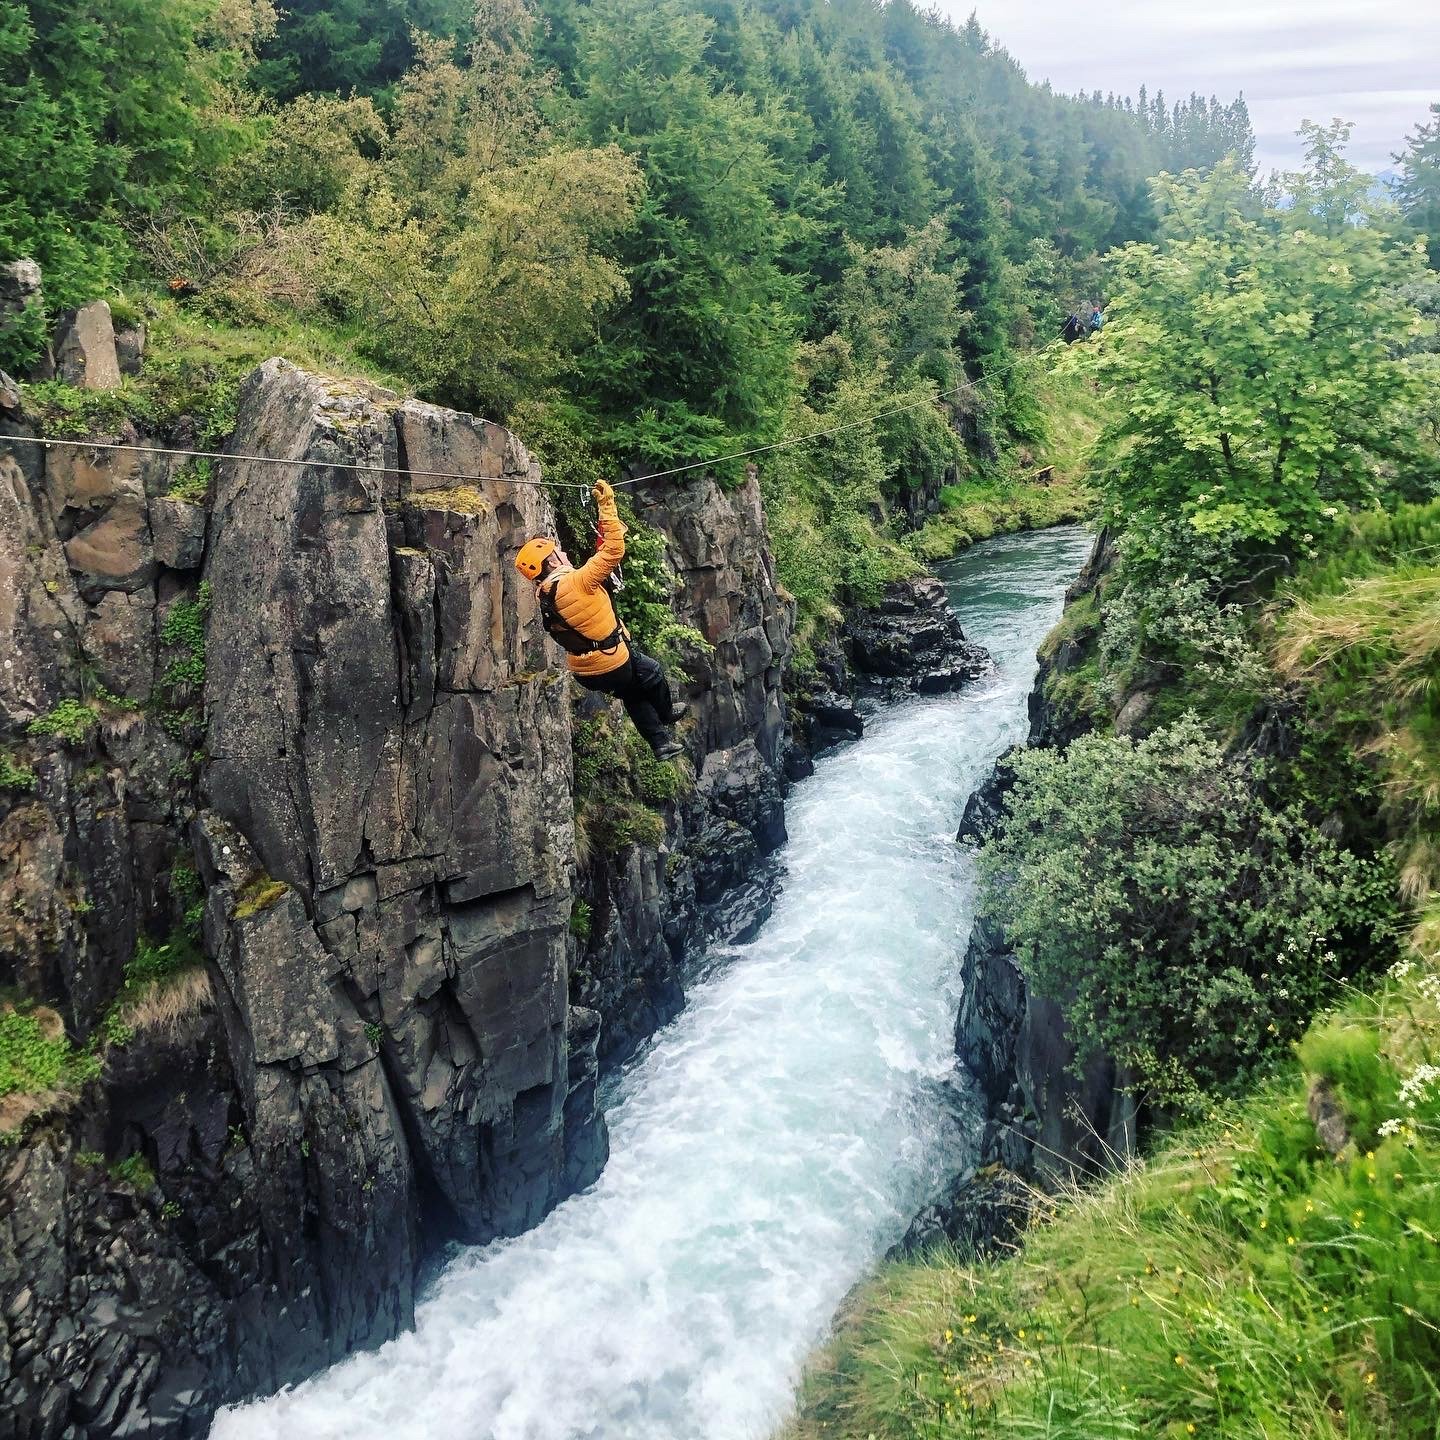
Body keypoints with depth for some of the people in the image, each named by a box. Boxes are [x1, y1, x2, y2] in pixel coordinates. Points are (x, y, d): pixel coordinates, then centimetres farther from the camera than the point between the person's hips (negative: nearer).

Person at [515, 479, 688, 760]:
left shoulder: (543, 596, -2)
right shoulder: (577, 582, -27)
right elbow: (614, 551, -29)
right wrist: (607, 506, -24)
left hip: (584, 673, 7)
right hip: (614, 665, -7)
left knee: (633, 697, 30)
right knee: (654, 672, 25)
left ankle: (661, 742, 32)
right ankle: (666, 714, 51)